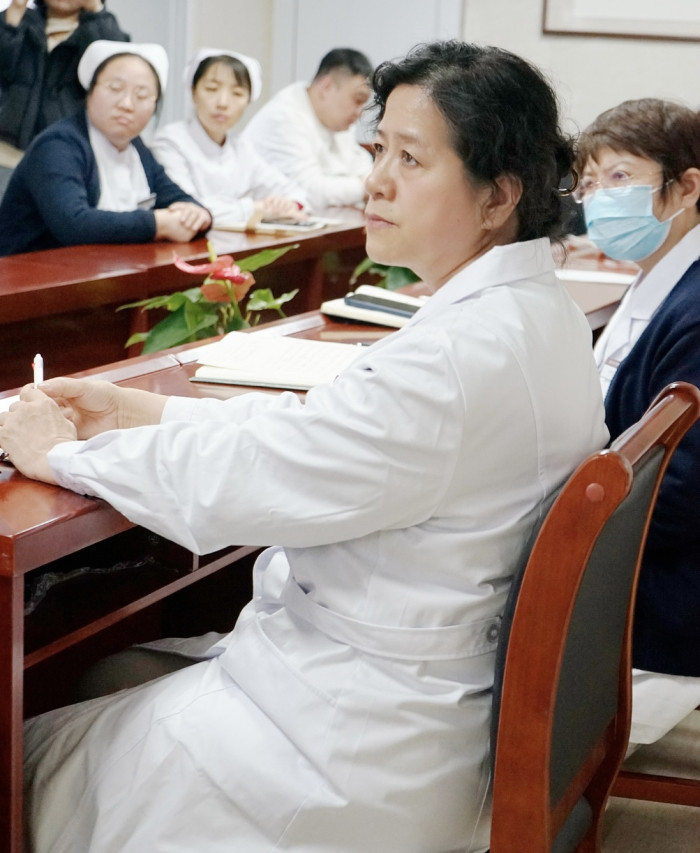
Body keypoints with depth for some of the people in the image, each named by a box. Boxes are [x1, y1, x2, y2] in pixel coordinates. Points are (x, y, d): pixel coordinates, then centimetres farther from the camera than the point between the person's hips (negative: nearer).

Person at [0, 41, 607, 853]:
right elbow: (323, 424, 10)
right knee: (112, 670, 19)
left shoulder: (462, 357, -29)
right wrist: (144, 411, 6)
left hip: (364, 744, -9)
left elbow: (230, 481, -25)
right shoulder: (536, 312, 3)